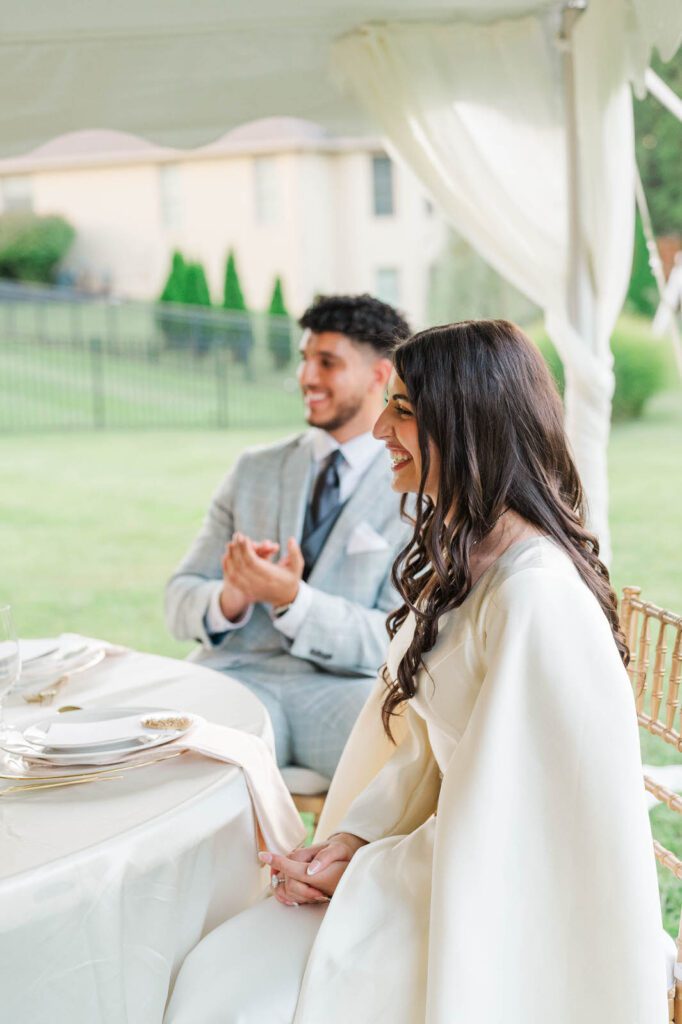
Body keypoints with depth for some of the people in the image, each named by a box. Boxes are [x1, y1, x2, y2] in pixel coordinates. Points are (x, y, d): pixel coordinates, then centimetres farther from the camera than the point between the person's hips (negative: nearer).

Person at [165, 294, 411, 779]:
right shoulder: (254, 470, 14)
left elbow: (397, 643, -3)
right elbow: (181, 601, 11)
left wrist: (293, 600, -19)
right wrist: (229, 600, -14)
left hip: (344, 688, -2)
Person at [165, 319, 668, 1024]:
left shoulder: (536, 594, -25)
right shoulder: (459, 554, 8)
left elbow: (510, 819, -21)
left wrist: (368, 871, -11)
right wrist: (353, 835, -1)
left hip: (500, 909, -8)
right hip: (447, 868, 8)